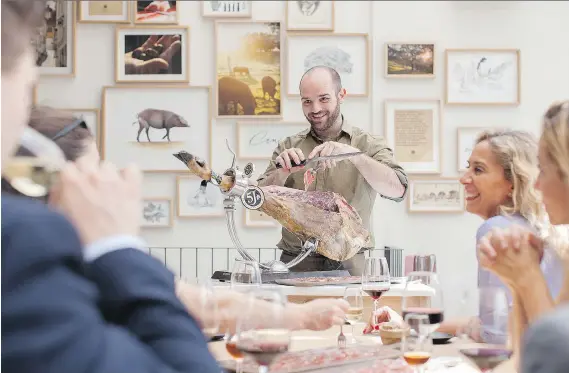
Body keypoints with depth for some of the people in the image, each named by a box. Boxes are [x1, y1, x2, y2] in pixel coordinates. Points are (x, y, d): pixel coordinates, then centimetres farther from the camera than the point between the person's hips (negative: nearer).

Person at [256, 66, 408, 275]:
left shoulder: (368, 145, 7)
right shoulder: (288, 147, 14)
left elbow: (397, 190, -10)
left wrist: (352, 154, -23)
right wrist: (282, 173, -15)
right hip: (296, 265, 2)